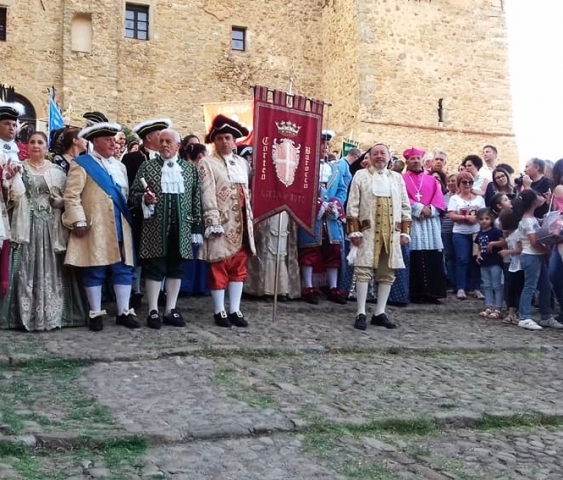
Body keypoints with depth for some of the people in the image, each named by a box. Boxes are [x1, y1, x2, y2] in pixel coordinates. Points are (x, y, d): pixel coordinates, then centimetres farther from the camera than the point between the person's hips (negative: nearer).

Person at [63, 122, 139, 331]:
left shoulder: (120, 166, 20)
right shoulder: (82, 164, -1)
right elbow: (71, 195, -8)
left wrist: (129, 219, 7)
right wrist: (79, 221, -16)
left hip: (121, 228, 6)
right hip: (95, 228, -6)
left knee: (124, 269, 4)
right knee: (94, 271, 0)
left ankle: (124, 312, 11)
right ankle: (95, 313, 9)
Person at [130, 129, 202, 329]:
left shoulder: (190, 168, 9)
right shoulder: (147, 166, 4)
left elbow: (196, 199, 8)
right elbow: (134, 193, 3)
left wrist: (196, 226, 3)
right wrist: (145, 199, -19)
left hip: (181, 226, 2)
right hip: (155, 226, -2)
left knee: (176, 268, 7)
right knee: (154, 267, 1)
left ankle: (171, 310, 16)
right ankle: (153, 311, 8)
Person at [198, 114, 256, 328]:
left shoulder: (242, 162, 15)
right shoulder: (207, 163, -4)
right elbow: (207, 195, -12)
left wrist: (249, 218, 11)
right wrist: (214, 223, -19)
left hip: (241, 223, 6)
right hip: (221, 223, -6)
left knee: (239, 267, 8)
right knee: (219, 267, 0)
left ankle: (234, 310, 15)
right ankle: (219, 311, 9)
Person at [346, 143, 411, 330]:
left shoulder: (397, 177, 14)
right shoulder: (360, 175, 5)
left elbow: (405, 207, 13)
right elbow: (352, 206, -1)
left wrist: (405, 232, 5)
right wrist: (354, 231, -9)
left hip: (392, 233, 4)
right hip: (368, 231, -3)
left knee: (387, 273, 5)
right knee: (363, 270, -7)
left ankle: (380, 313, 12)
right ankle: (361, 314, -3)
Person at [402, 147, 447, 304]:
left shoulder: (432, 180, 19)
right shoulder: (402, 179, 9)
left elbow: (439, 198, 8)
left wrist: (430, 209, -11)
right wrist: (419, 208, -14)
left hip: (430, 222, 3)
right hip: (411, 221, -3)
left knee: (432, 258, -2)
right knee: (414, 258, -8)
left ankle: (432, 293, 1)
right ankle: (415, 293, -5)